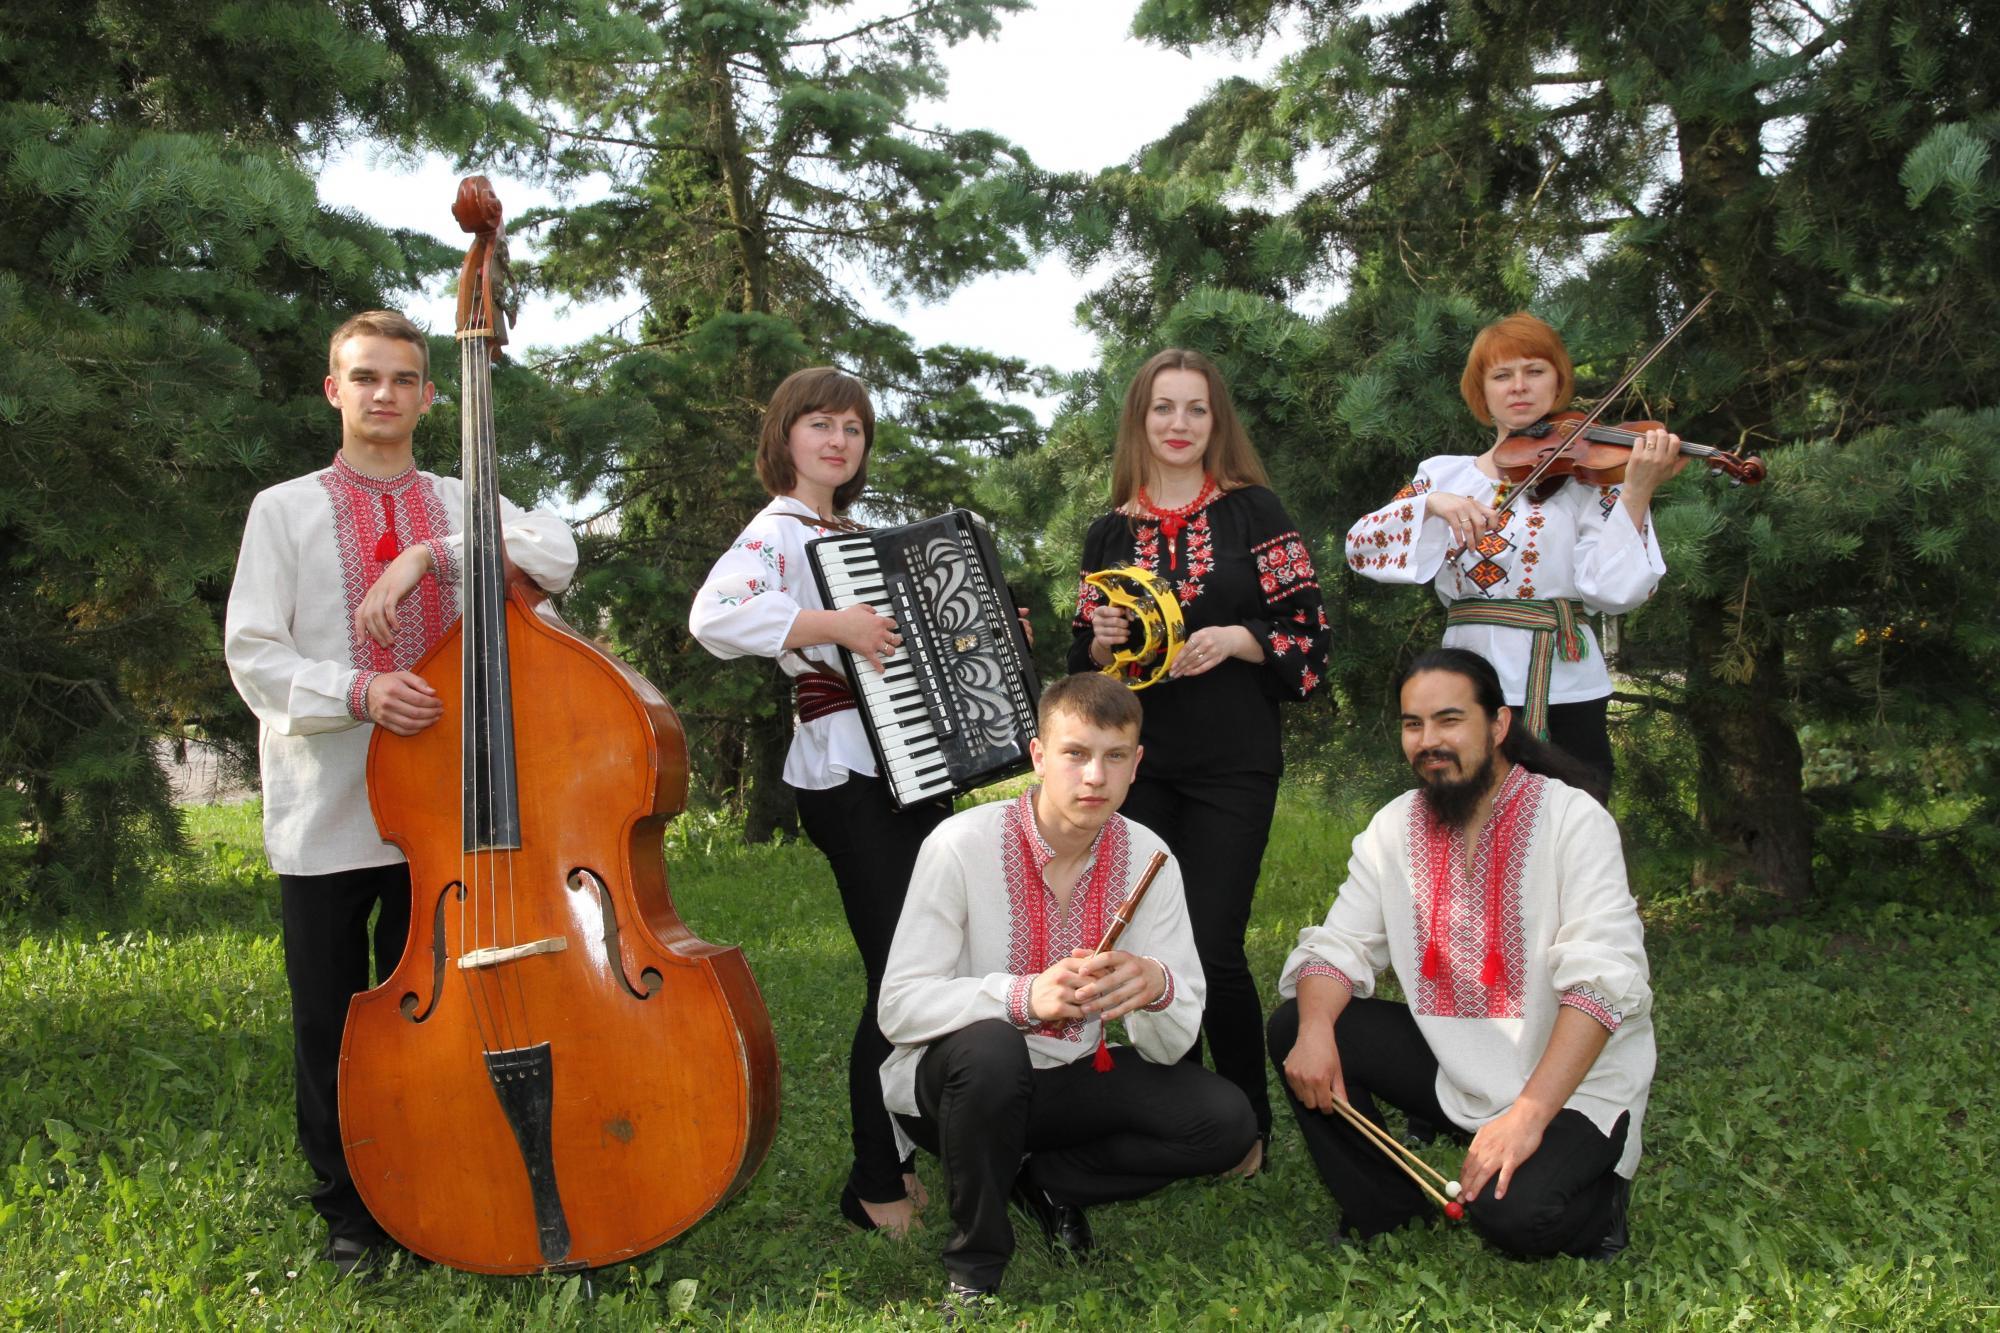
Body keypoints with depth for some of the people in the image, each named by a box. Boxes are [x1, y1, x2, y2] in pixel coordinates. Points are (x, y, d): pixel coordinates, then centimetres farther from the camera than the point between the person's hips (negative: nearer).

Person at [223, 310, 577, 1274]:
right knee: (328, 1022, 6)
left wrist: (433, 553, -21)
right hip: (325, 811, -1)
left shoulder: (462, 507, 9)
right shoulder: (285, 510, 4)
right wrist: (356, 693, -21)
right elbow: (252, 653, -4)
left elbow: (557, 554, -10)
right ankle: (347, 1211, 23)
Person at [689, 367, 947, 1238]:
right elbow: (713, 616, -29)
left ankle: (914, 1156, 29)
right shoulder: (778, 533, -9)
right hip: (847, 781, -9)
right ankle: (876, 1188, 8)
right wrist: (832, 624, -32)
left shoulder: (857, 539, 19)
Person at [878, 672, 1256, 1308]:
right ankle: (975, 1260, -11)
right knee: (990, 1049, -37)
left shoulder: (1147, 857, -9)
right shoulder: (962, 845, -21)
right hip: (952, 1082, -4)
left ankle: (1045, 1180, 6)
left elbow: (1169, 1046, -10)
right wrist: (1026, 995, -40)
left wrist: (1155, 987, -35)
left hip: (1066, 1078, 4)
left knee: (1226, 1121, -14)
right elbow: (899, 1006, -24)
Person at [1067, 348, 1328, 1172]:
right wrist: (1102, 637, -6)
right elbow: (1085, 662, 15)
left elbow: (1309, 634, 0)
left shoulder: (1251, 511, 2)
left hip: (1233, 765, -3)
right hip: (1139, 765, 3)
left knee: (1212, 950, -9)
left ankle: (1248, 1124, 13)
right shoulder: (1110, 533, 11)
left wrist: (1237, 640, -16)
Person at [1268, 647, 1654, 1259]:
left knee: (1513, 1212, -30)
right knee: (1292, 1029, -11)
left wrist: (1528, 1114, -31)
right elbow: (1341, 946, -2)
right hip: (1453, 1064, 5)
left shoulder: (1573, 819, -15)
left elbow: (1603, 981, -23)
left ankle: (1594, 1192, 7)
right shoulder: (1394, 829, 2)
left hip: (1574, 1080, -5)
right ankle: (1383, 1210, 7)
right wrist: (1315, 1029, -25)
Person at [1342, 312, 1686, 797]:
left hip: (1562, 697, -2)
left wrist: (1637, 491, -23)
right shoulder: (1444, 474, 9)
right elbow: (1359, 546, -3)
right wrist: (1430, 504, -18)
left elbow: (1614, 591, -12)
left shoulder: (1588, 474, 0)